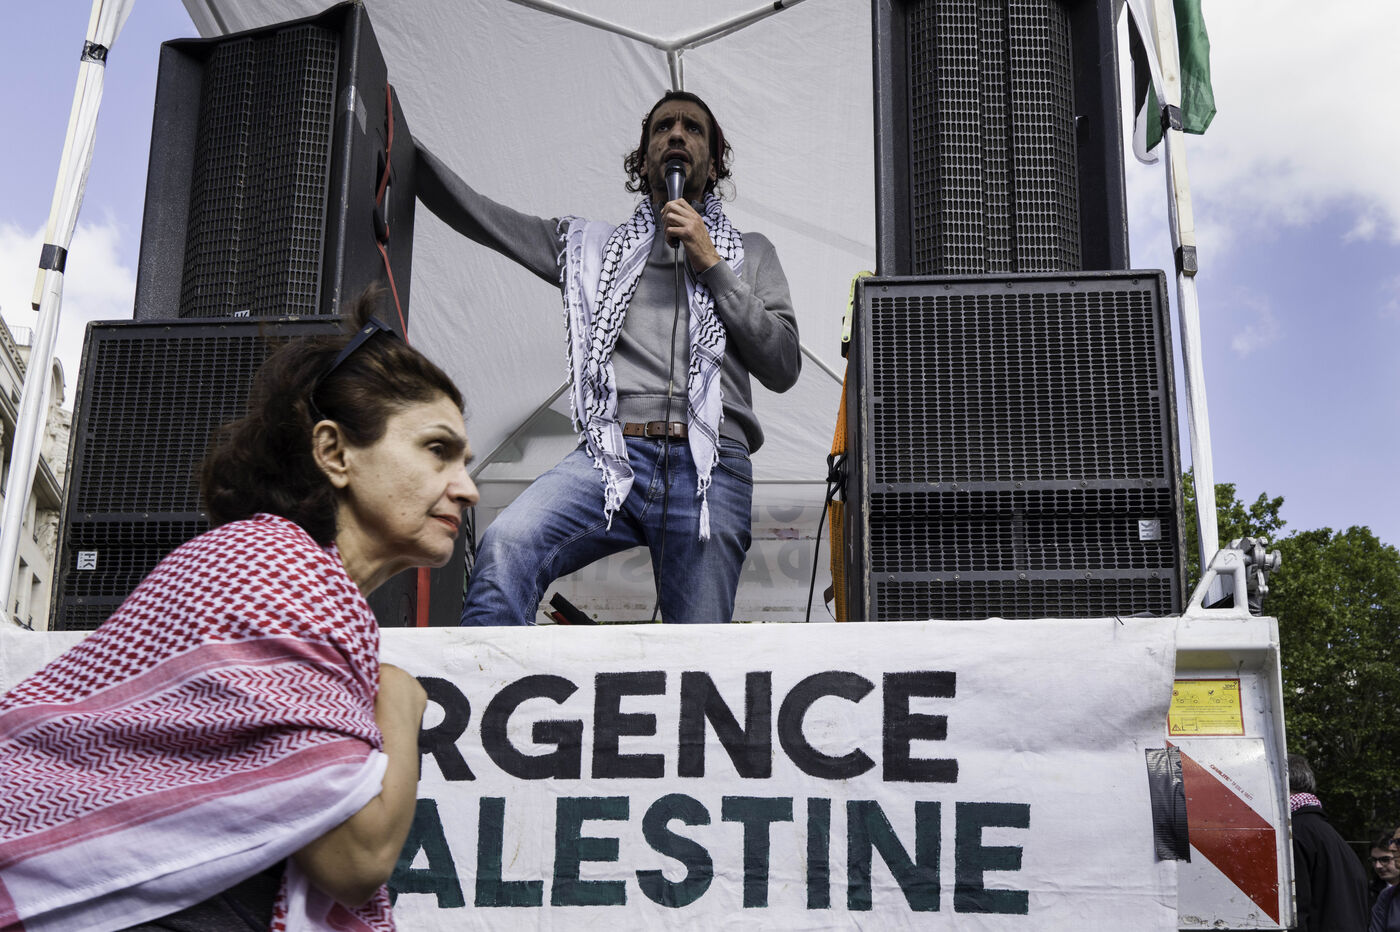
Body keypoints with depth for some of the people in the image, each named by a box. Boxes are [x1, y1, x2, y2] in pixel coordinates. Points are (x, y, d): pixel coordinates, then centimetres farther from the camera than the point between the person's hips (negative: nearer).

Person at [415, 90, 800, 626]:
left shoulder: (750, 254, 24)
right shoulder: (594, 246, 25)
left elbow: (783, 369, 10)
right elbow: (471, 211, 21)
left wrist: (712, 267, 5)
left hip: (710, 471, 0)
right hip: (614, 454, 0)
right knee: (506, 546, -29)